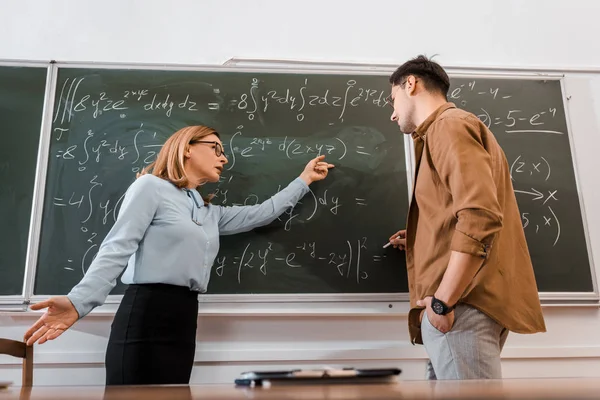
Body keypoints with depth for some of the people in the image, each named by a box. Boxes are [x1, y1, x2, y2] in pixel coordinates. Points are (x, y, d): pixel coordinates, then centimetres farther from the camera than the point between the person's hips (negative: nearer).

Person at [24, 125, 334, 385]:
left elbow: (261, 214, 27)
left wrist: (304, 180, 32)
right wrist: (78, 301, -22)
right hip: (145, 313, -8)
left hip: (185, 318, 8)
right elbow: (117, 248, -9)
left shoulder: (211, 213, 23)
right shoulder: (151, 186, 0)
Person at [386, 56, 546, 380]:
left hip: (462, 304, -10)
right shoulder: (445, 129, 26)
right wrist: (421, 240, 22)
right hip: (462, 302, 10)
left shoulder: (449, 124, -6)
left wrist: (443, 301, -21)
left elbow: (480, 215, -22)